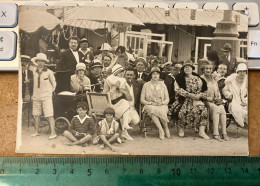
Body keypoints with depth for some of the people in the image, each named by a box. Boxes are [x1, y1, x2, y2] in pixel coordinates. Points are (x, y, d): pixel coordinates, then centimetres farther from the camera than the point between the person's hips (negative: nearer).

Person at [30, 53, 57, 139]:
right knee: (36, 115, 10)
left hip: (46, 96, -5)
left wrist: (51, 91, 7)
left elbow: (53, 83, 7)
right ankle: (37, 131, 22)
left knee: (49, 115, -8)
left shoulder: (49, 72, -4)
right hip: (36, 96, 5)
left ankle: (53, 133, -5)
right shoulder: (35, 72, 7)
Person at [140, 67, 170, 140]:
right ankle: (161, 130, -31)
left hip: (162, 105, 1)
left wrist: (161, 103, -12)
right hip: (150, 105, -1)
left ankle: (166, 129, -12)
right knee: (152, 110, -37)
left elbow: (167, 99, 9)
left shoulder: (163, 85, 11)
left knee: (162, 111, -35)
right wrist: (151, 103, -12)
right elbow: (142, 99, 4)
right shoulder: (146, 85, 7)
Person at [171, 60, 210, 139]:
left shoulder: (198, 79, 13)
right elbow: (177, 89, -8)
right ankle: (181, 129, -9)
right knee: (182, 110, -32)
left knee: (203, 109, -25)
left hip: (196, 100, 2)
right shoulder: (179, 78, 6)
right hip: (183, 100, -2)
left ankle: (201, 131, -21)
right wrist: (189, 94, -17)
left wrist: (199, 95, -10)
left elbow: (204, 91, 13)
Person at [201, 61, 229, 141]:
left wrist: (219, 98, 1)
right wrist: (210, 99, -15)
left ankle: (224, 133, -28)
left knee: (222, 108, -27)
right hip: (206, 101, -5)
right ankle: (215, 133, -33)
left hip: (215, 101, 5)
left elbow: (217, 91, 21)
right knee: (216, 108, -33)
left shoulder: (214, 79, 19)